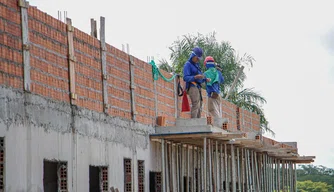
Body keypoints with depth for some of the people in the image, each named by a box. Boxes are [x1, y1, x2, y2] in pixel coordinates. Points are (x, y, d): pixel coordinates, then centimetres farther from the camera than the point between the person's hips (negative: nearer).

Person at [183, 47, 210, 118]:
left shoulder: (196, 65, 23)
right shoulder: (188, 64, -3)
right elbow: (186, 78, -15)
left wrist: (205, 79, 8)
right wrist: (195, 77, -29)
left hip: (198, 87, 9)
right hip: (192, 87, -9)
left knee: (199, 106, 6)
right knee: (196, 105, -19)